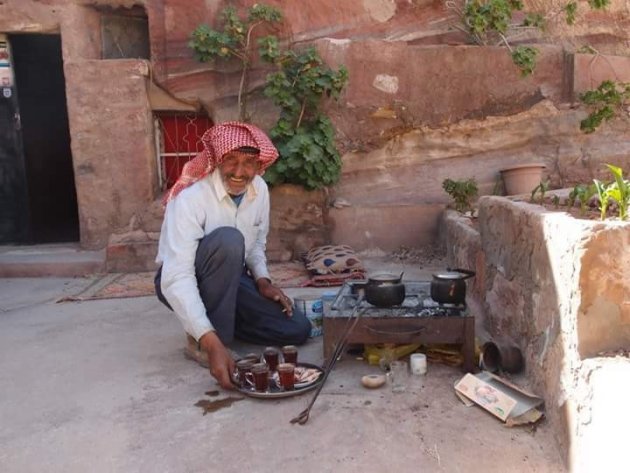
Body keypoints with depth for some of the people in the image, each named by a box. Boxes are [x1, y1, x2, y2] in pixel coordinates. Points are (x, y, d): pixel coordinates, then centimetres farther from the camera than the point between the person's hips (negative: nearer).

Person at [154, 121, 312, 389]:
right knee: (228, 239, -35)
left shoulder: (260, 190, -8)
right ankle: (210, 337, -19)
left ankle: (220, 320, 10)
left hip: (231, 280, 6)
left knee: (297, 330, -10)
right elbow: (176, 279, -35)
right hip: (182, 284, -5)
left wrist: (262, 281, -10)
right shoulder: (191, 197, -28)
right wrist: (212, 343, -44)